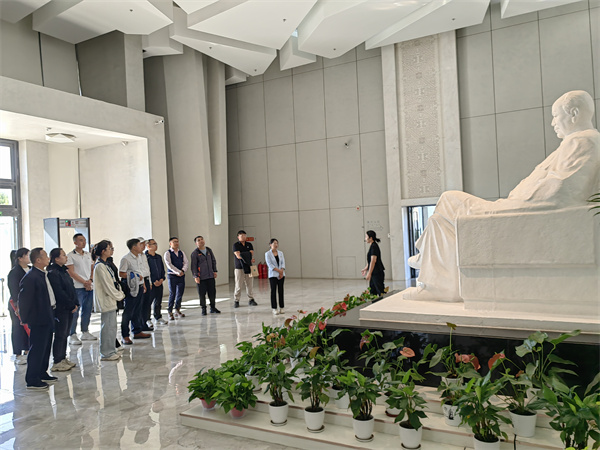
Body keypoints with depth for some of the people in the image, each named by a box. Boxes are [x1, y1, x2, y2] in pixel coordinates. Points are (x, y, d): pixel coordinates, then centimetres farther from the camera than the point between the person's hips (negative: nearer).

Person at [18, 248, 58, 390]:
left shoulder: (43, 275, 11)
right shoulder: (30, 277, -19)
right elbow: (24, 300, -18)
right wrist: (26, 319, -15)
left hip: (48, 319, 10)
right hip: (38, 321, -10)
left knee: (46, 348, 18)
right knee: (37, 350, -1)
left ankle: (42, 374, 31)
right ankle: (32, 380, 10)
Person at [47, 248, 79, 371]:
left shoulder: (64, 270, 14)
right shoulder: (52, 272, -14)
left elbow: (71, 288, 15)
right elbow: (59, 292, -19)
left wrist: (76, 303, 5)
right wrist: (72, 306, -14)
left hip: (69, 308, 9)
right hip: (60, 309, -9)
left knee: (65, 334, 14)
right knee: (60, 335, -2)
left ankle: (63, 358, 23)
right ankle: (57, 362, 6)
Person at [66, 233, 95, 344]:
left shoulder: (88, 254, 15)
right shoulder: (70, 256, -4)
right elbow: (71, 272, -9)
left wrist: (90, 281, -2)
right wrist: (84, 282, -11)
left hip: (89, 286, 6)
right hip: (77, 287, -6)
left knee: (87, 310, 10)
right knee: (75, 311, -4)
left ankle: (85, 332, 21)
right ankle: (73, 335, 3)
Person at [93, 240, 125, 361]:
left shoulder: (104, 264, 13)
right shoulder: (100, 266, -17)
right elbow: (107, 285, -18)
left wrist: (120, 293, 8)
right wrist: (119, 296, -8)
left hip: (110, 300, 10)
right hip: (106, 301, -10)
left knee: (111, 326, 15)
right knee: (107, 327, -2)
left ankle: (111, 351, 24)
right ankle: (106, 353, 7)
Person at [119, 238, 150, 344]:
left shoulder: (138, 258, 16)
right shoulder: (125, 259, -12)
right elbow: (121, 274, -16)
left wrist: (143, 284, 20)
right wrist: (136, 276, -17)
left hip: (139, 287, 9)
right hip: (131, 288, -8)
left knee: (137, 311, 15)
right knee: (128, 312, -4)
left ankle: (137, 331, 24)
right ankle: (125, 336, 1)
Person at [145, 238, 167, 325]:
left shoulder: (159, 257, 14)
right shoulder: (145, 257, -8)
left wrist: (162, 279, 2)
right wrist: (153, 281, -13)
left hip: (159, 283, 6)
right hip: (150, 283, -6)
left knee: (158, 301, 12)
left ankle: (158, 317, 24)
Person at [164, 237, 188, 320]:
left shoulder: (181, 253, 12)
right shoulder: (167, 253, -3)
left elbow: (186, 262, 6)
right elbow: (169, 264, -13)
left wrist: (183, 271, -12)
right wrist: (178, 272, -18)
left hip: (181, 276, 5)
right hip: (172, 276, -5)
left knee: (180, 293, 8)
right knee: (172, 294, -3)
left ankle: (177, 310, 22)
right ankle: (170, 312, 7)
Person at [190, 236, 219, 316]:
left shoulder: (209, 250, 10)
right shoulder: (194, 253, -5)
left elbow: (213, 261, 17)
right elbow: (193, 265, -6)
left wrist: (215, 271, 11)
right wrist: (195, 276, -11)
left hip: (210, 276, 4)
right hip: (201, 277, -4)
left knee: (212, 292, 7)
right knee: (202, 294, 2)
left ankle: (213, 308, 20)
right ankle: (203, 309, 14)